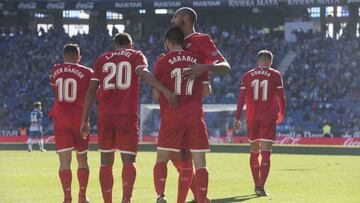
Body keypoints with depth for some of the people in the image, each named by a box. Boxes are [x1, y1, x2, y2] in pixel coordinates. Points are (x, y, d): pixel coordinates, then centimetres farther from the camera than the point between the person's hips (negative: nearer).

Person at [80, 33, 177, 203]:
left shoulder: (102, 59, 16)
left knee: (106, 162, 11)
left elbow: (92, 90, 9)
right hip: (128, 116, -2)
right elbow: (144, 73, -13)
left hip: (105, 117, 2)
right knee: (128, 161, -1)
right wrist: (165, 90, -24)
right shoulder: (136, 56, 9)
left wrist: (84, 120, 11)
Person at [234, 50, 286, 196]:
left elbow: (241, 98, 3)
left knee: (254, 152, 17)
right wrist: (281, 114, 18)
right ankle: (260, 186, -20)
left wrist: (237, 118, 6)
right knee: (266, 154, -6)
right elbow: (281, 97, 2)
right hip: (269, 119, -3)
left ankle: (257, 185, 24)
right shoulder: (275, 75, 0)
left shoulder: (247, 76, 5)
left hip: (252, 118, 3)